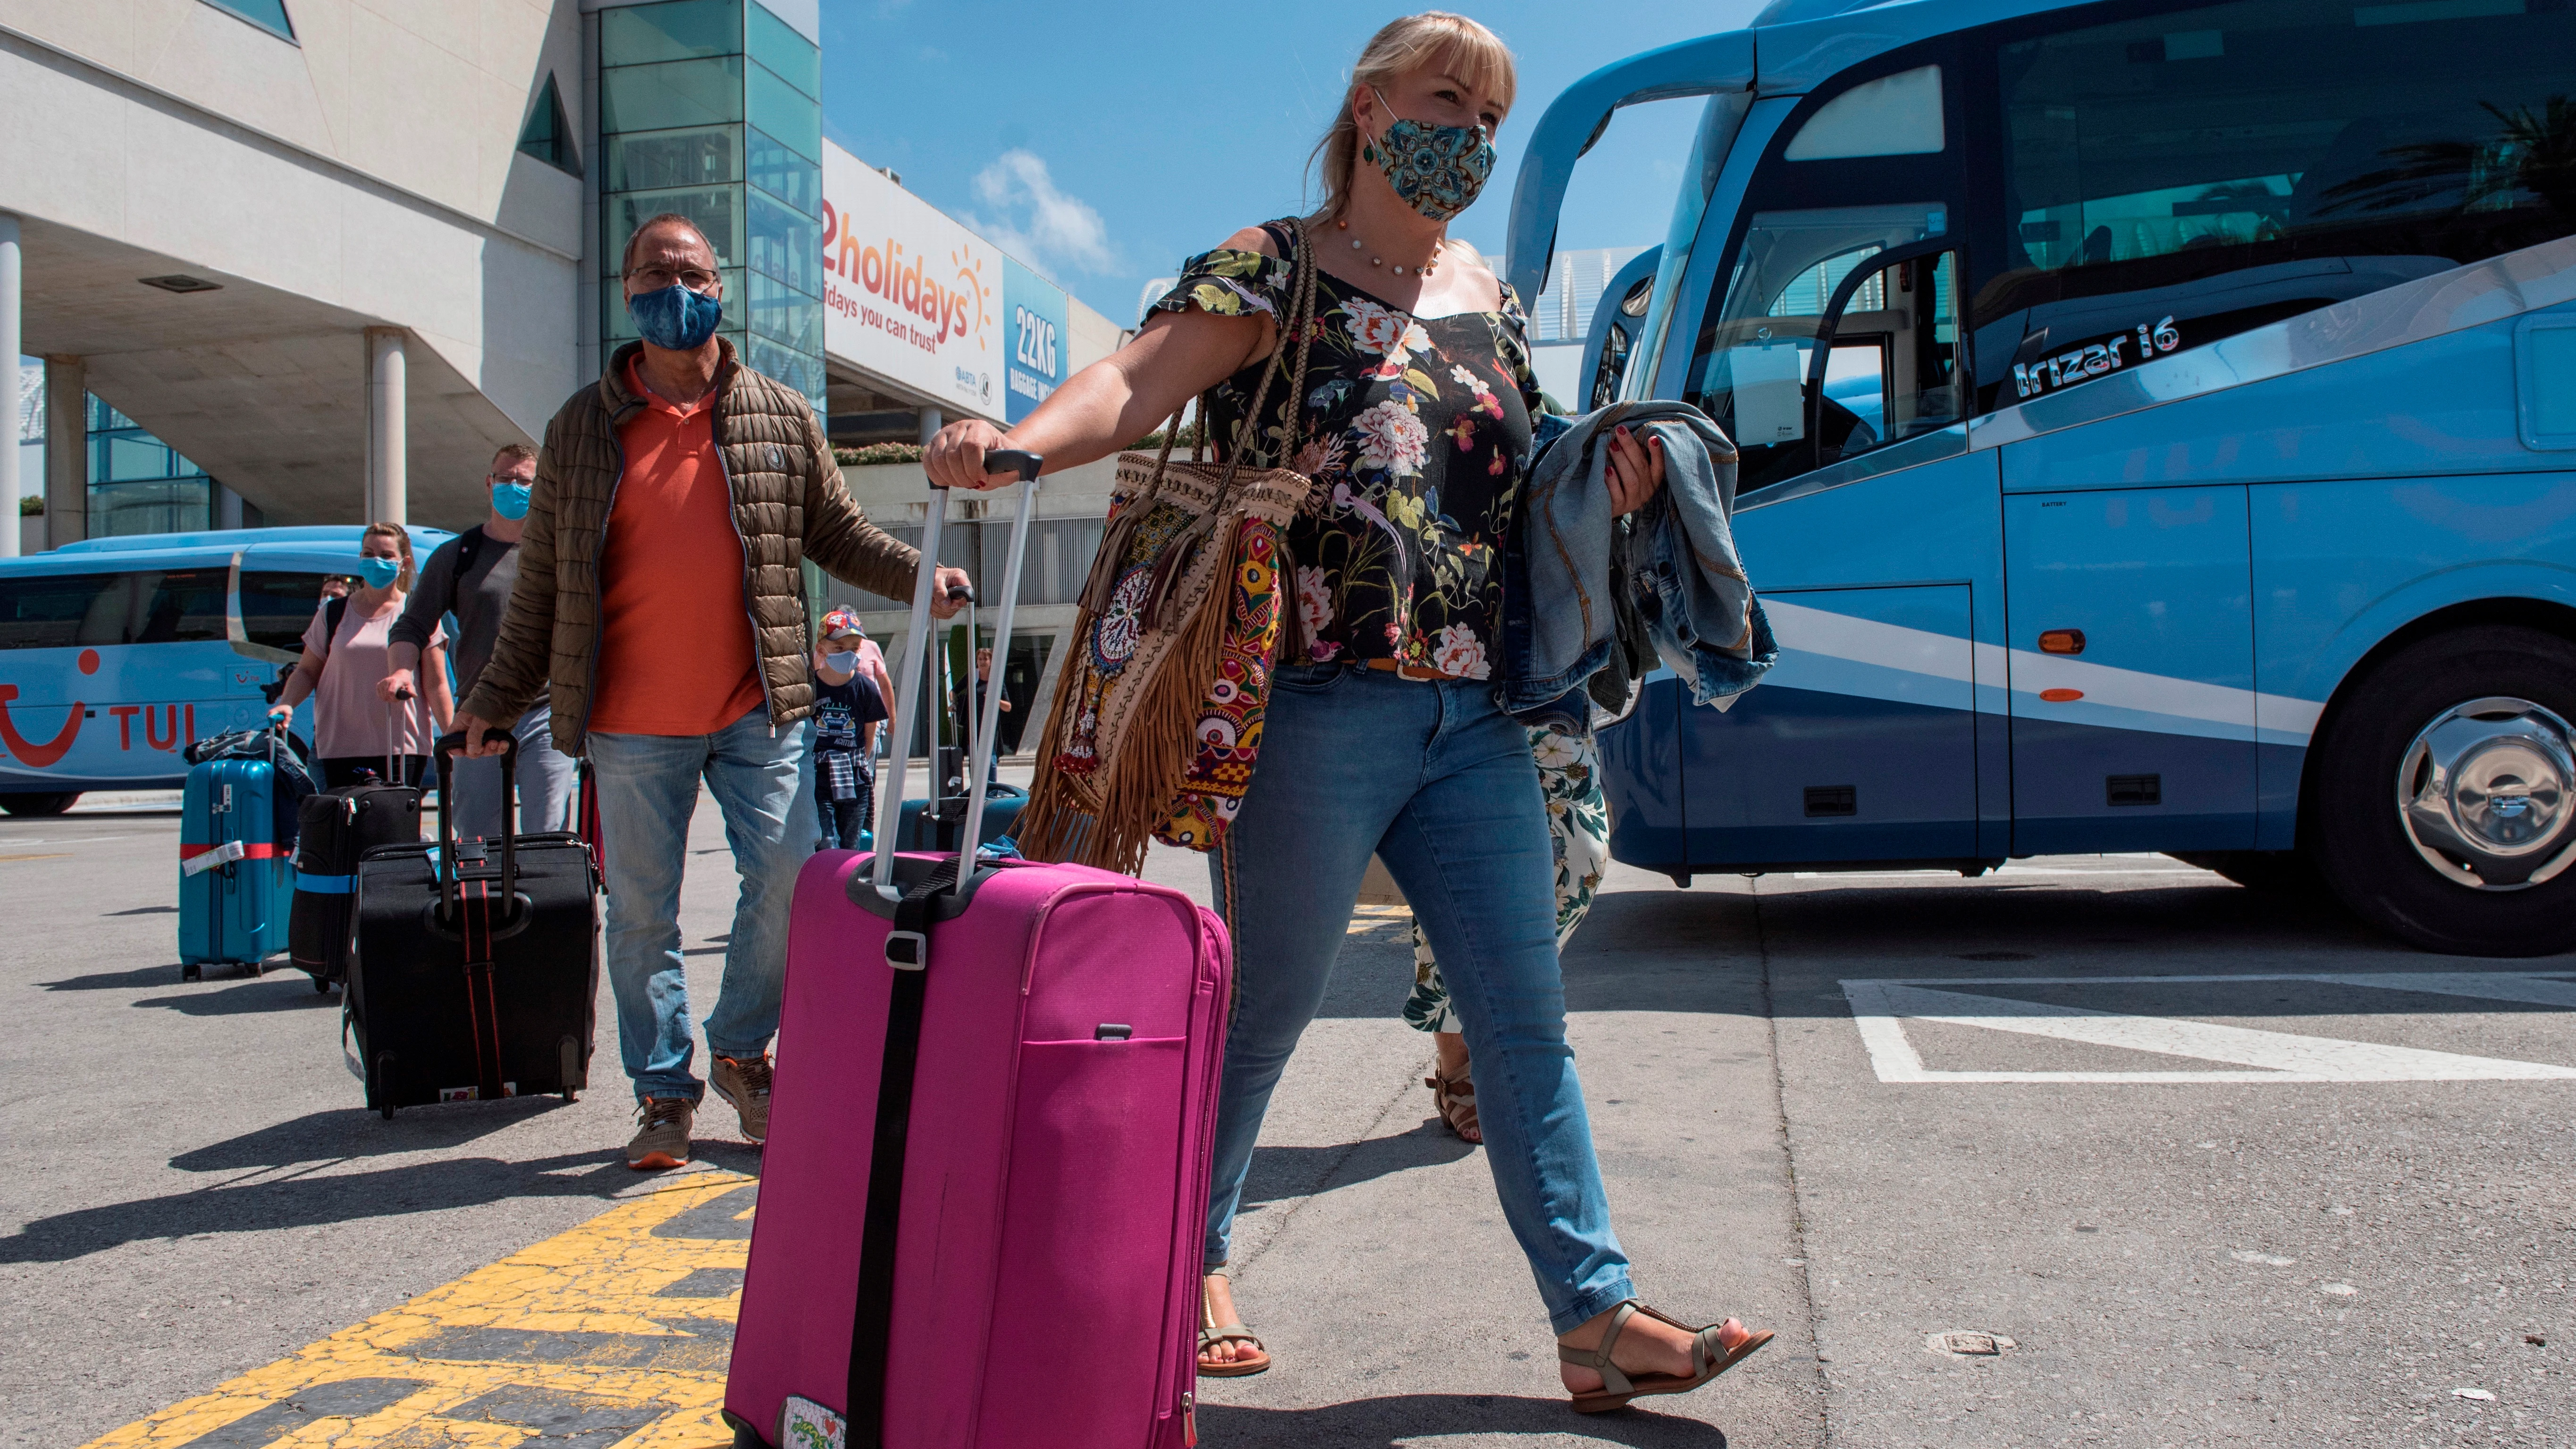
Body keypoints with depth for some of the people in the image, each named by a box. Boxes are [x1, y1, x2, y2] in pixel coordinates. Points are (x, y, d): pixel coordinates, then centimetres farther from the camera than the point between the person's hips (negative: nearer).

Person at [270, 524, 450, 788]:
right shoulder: (333, 613, 12)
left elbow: (436, 686, 3)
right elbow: (307, 671, 15)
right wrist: (286, 704, -4)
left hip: (405, 749, -2)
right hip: (341, 748, 2)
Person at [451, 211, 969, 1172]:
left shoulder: (780, 418, 8)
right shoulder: (580, 429, 7)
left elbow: (836, 531, 13)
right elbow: (542, 582, 11)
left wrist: (919, 576, -4)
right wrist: (497, 699, 12)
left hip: (756, 709, 0)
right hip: (631, 723, 0)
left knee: (786, 878, -2)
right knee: (642, 911, 4)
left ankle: (740, 1051, 21)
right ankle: (665, 1091, 18)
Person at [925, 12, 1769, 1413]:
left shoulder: (1493, 302, 19)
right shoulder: (1270, 271, -1)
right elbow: (1136, 383, -16)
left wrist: (1608, 484, 5)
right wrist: (1016, 440, -36)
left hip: (1473, 718, 6)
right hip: (1315, 707, -6)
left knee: (1526, 1021, 6)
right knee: (1260, 1010, 8)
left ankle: (1596, 1318, 14)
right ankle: (1187, 1255, 31)